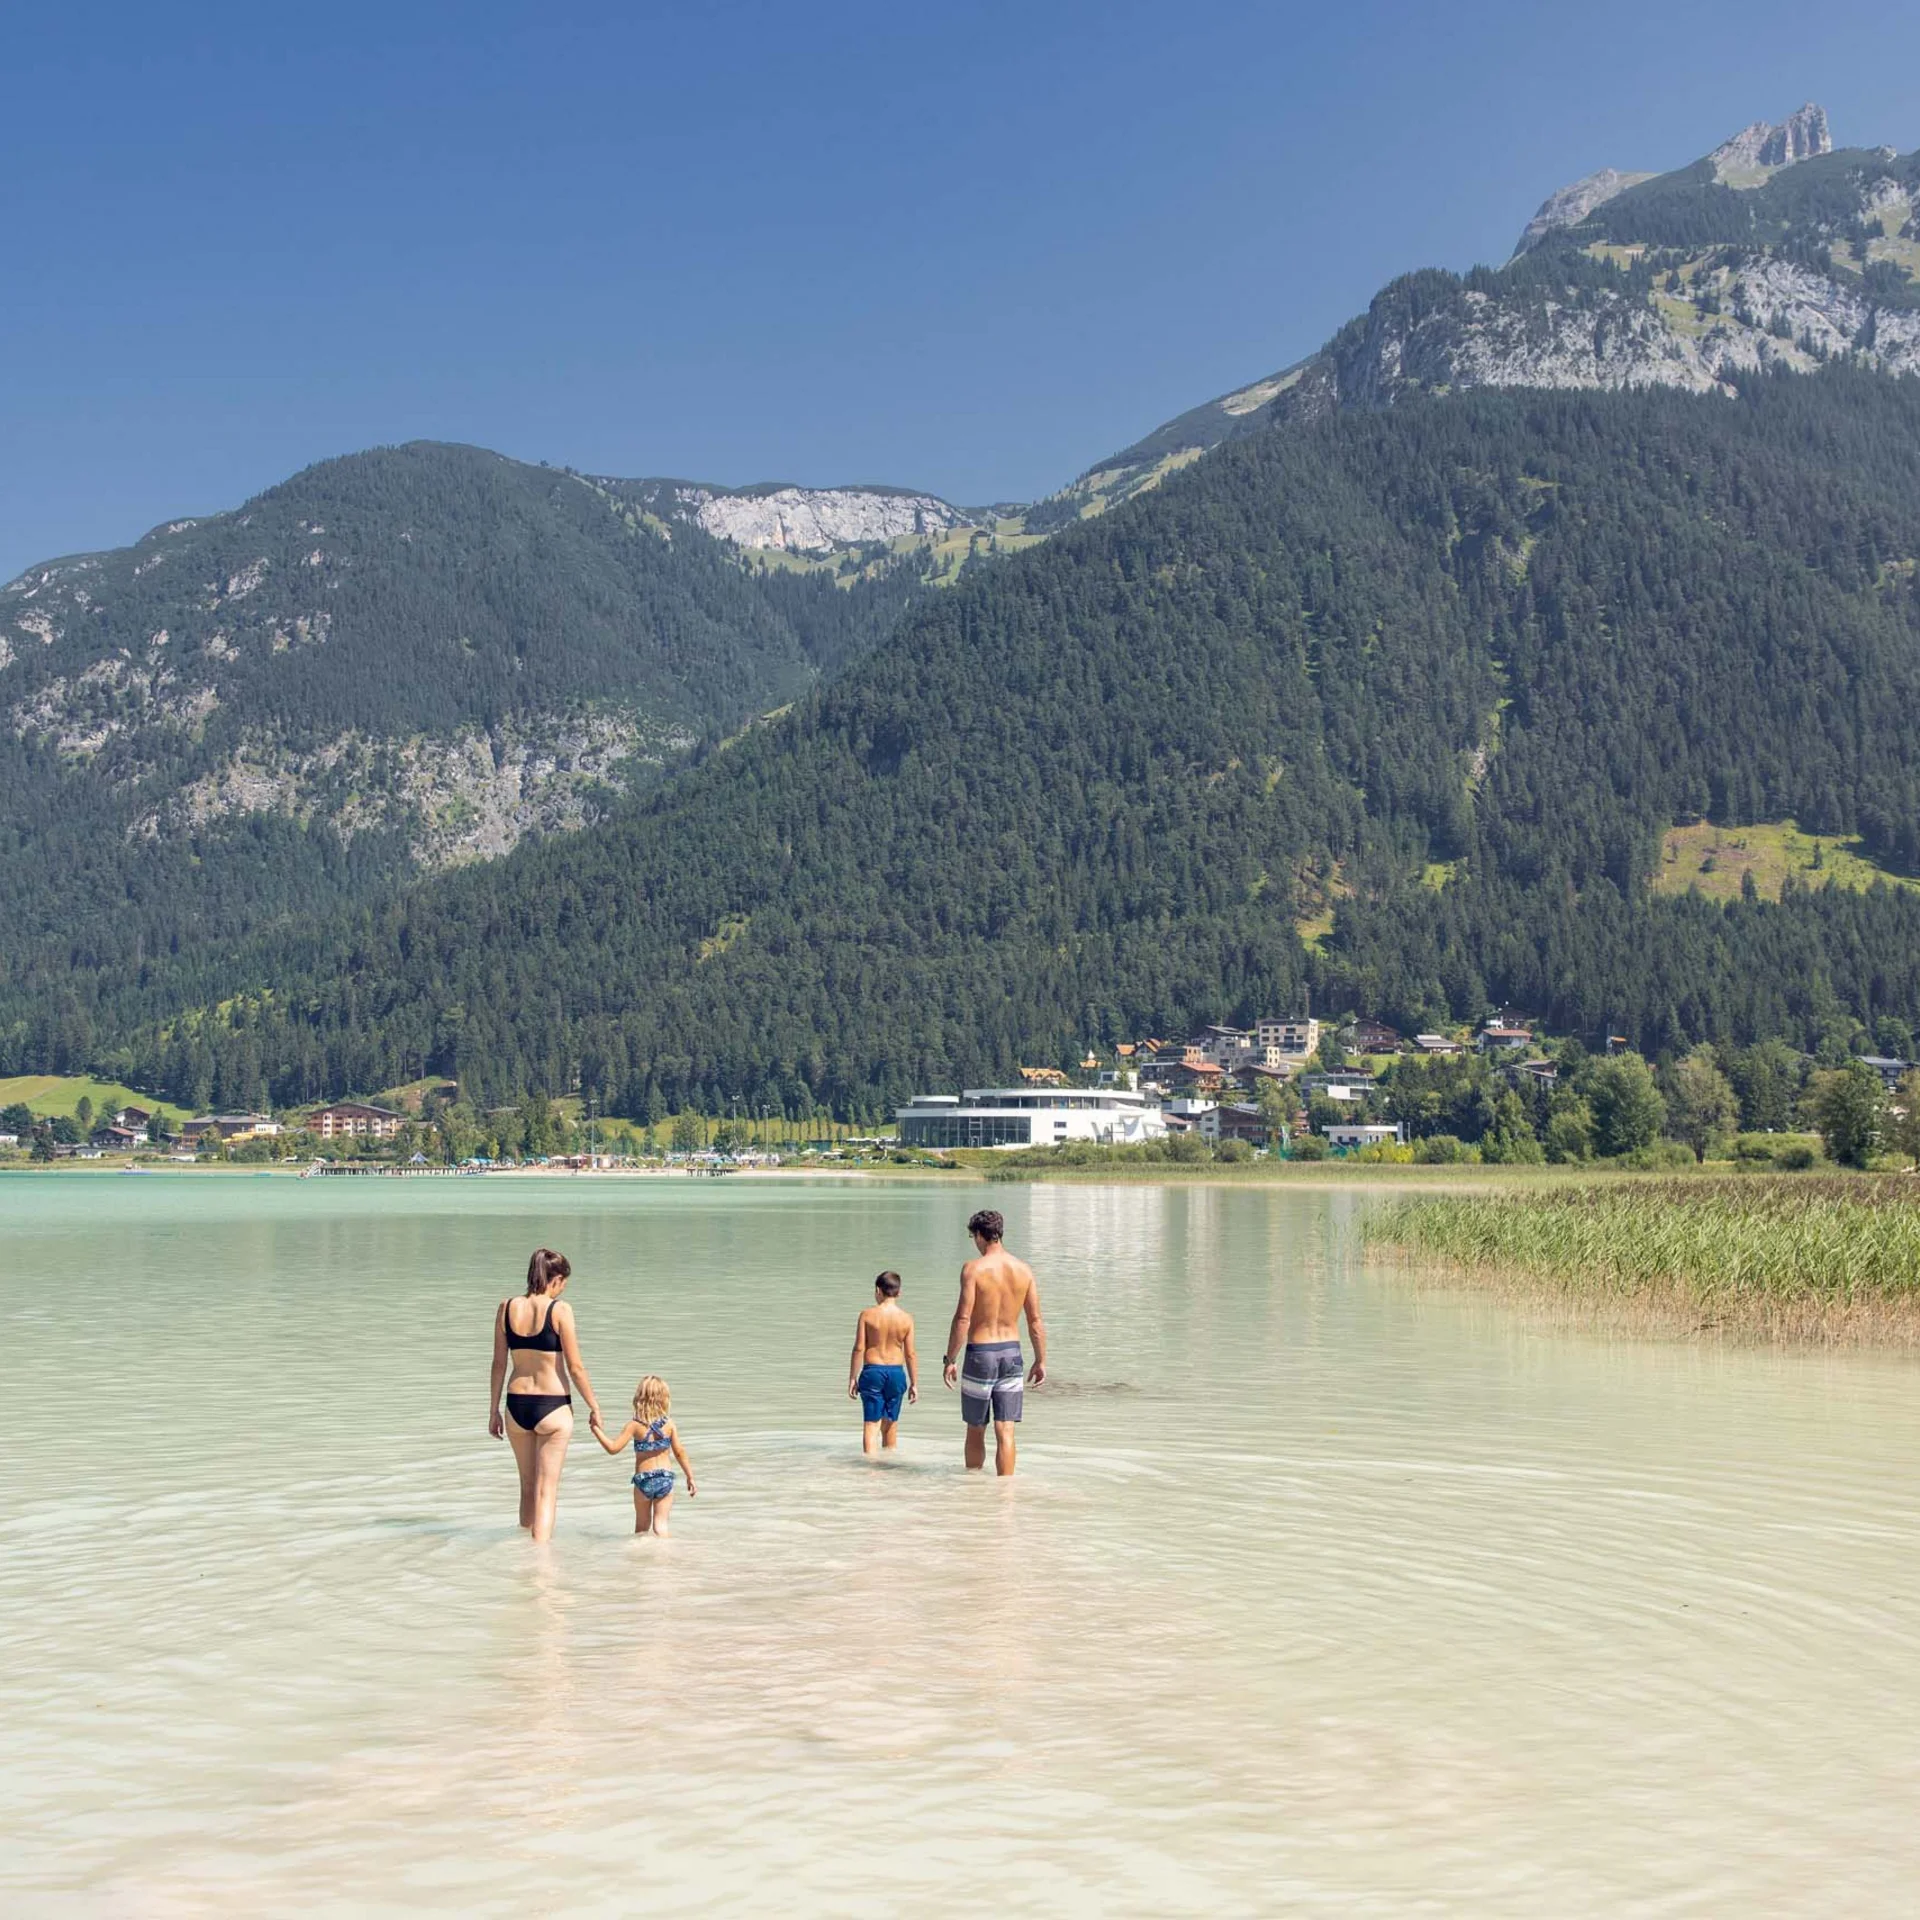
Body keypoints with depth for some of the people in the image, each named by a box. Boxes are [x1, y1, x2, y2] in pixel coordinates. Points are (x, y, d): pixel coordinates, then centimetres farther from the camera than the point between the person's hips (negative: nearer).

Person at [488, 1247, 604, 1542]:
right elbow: (575, 1367, -10)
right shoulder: (559, 1310, -11)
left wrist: (493, 1410, 13)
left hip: (517, 1405, 4)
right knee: (547, 1490, 2)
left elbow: (499, 1364, 5)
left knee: (528, 1486, 21)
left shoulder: (507, 1308, 1)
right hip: (553, 1406, -4)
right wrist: (594, 1406, 1)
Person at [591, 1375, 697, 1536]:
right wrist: (690, 1477, 9)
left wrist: (597, 1429, -4)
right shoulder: (669, 1424, -4)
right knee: (660, 1523, 2)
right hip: (665, 1478, 1)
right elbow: (679, 1452, -1)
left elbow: (613, 1448, -14)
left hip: (643, 1480, -1)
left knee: (642, 1525, 18)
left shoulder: (635, 1425, -10)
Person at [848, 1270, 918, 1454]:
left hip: (872, 1371, -2)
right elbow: (910, 1354, -1)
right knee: (890, 1423, 17)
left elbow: (859, 1349, -6)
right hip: (896, 1372, 2)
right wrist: (914, 1383, 7)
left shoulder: (867, 1315, -6)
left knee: (871, 1424, -3)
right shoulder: (906, 1319, -2)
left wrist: (852, 1378, 0)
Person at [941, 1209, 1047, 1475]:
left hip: (980, 1353, -3)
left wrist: (951, 1359, -8)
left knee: (975, 1430, 12)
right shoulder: (1023, 1269, 2)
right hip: (1011, 1353, 3)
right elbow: (1036, 1321, 4)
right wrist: (1040, 1360, 12)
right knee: (1005, 1431, 2)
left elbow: (963, 1318, -14)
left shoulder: (973, 1268, -11)